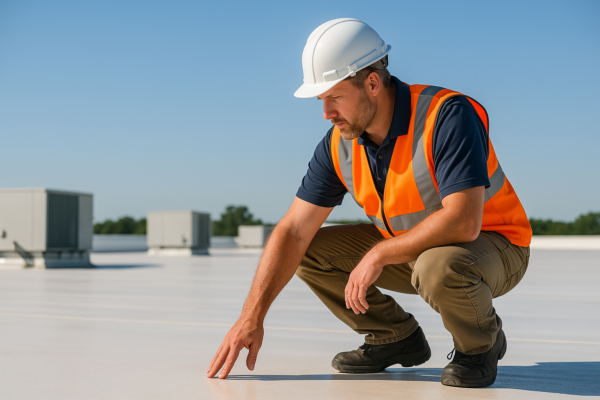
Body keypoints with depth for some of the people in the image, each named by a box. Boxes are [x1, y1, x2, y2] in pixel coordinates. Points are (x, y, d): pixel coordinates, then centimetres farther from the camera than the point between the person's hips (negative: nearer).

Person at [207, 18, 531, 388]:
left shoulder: (448, 115, -28)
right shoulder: (339, 144, -9)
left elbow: (463, 222, -37)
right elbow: (293, 233, -11)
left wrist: (379, 254, -28)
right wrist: (252, 317, -18)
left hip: (493, 245, -6)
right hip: (408, 248, 6)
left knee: (439, 266, -40)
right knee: (311, 252, -5)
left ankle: (482, 344, -5)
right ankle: (397, 338, 10)